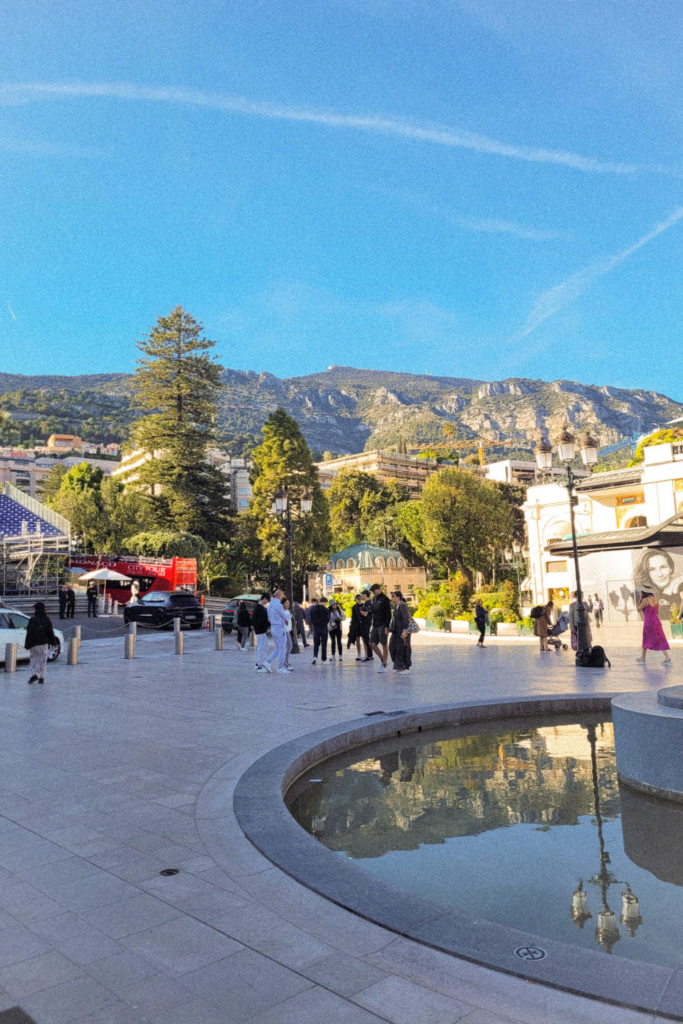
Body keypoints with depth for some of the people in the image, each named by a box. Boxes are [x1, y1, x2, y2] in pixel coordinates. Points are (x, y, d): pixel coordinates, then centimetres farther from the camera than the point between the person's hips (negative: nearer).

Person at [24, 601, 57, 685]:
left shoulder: (32, 619, -9)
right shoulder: (46, 619, 2)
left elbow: (29, 633, -10)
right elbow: (50, 632, 4)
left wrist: (27, 644, -6)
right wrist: (53, 642, 13)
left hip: (34, 644, -3)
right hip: (44, 643, 3)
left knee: (33, 659, 9)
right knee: (42, 660, 10)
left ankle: (34, 674, -9)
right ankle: (41, 677, 9)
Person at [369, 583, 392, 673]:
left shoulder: (384, 599, -10)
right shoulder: (374, 599, 14)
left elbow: (388, 614, -13)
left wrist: (387, 626, -18)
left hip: (383, 625, -8)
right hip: (375, 625, 8)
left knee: (384, 645, 0)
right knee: (372, 643, 6)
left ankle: (384, 665, 6)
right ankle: (382, 660, 21)